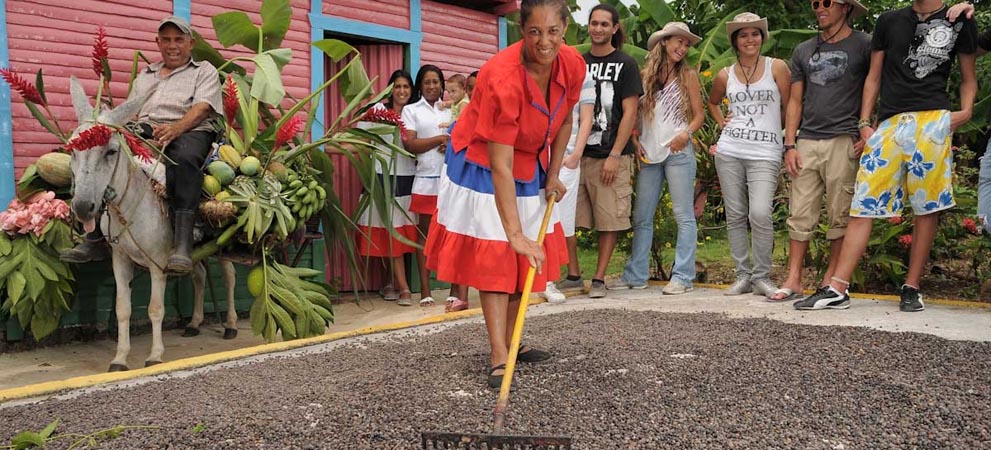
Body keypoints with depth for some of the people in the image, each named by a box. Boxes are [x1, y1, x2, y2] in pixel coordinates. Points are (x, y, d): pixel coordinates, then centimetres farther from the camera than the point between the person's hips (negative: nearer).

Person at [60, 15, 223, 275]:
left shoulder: (205, 71, 17)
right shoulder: (145, 76, 33)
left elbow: (202, 108, -2)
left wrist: (175, 129, -23)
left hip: (190, 130, -4)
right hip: (144, 130, 5)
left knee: (185, 157, -41)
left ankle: (182, 246, -52)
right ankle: (94, 239, -26)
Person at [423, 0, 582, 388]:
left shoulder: (573, 66, -16)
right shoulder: (502, 78, -35)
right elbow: (500, 166, -36)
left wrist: (552, 176, -3)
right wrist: (515, 233, -38)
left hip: (530, 165, 7)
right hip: (483, 167, -7)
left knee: (526, 256, 10)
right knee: (493, 254, -10)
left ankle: (509, 340, 23)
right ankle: (499, 358, -8)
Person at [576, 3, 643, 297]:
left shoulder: (625, 64, 2)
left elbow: (629, 113, -4)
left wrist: (614, 155, -11)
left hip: (610, 156, -4)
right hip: (577, 153, 4)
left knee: (610, 221, 0)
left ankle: (599, 279, 9)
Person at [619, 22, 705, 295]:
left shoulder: (688, 75, 6)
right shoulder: (645, 75, 9)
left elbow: (699, 114, 5)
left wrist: (687, 133, -13)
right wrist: (635, 141, -1)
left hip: (678, 151, -2)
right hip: (649, 153, 3)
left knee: (684, 216, -4)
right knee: (641, 217, 6)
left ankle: (682, 277, -1)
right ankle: (635, 275, 14)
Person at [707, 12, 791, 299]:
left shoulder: (777, 68, 3)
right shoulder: (725, 76, 11)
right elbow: (712, 102, 30)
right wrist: (722, 123, 13)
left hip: (765, 153, -3)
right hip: (729, 152, 3)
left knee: (760, 214, -16)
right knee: (735, 216, 4)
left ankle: (762, 277, 0)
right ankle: (742, 275, 14)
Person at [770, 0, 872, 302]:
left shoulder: (864, 45, 4)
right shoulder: (803, 51, 17)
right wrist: (790, 145, 6)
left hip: (843, 141, -4)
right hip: (807, 142, 4)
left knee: (839, 215, 0)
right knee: (800, 215, 2)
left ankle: (831, 281, 8)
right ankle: (793, 281, 5)